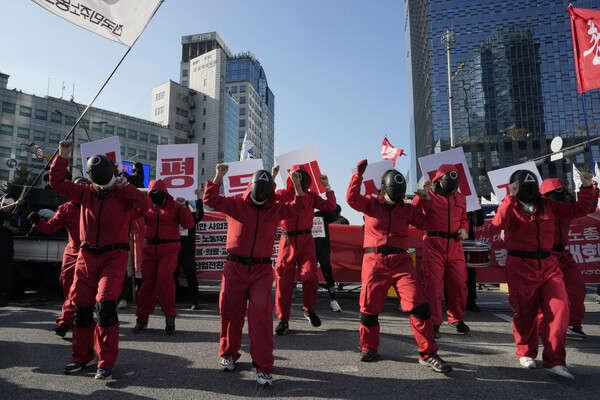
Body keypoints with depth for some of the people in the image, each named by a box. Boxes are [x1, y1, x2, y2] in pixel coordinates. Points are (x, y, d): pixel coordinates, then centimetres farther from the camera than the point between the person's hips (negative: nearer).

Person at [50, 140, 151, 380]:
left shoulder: (123, 196, -4)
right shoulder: (86, 193, 9)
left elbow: (144, 205, -22)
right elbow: (57, 182, 11)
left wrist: (125, 185, -23)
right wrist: (62, 157, 2)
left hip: (114, 255, -5)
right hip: (87, 255, 5)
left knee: (105, 303, -15)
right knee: (81, 305, 9)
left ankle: (106, 363, -4)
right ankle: (82, 357, 26)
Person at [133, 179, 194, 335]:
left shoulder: (175, 206, -1)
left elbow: (189, 225, -9)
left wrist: (184, 208, -22)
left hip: (169, 249, -4)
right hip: (150, 249, 4)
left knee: (164, 277, -22)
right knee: (147, 283, 6)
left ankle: (170, 316, -7)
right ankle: (142, 319, 22)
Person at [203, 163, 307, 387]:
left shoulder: (275, 209, 7)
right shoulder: (236, 203, 0)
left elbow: (297, 208, 12)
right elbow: (210, 200, -6)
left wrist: (297, 184, 4)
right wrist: (219, 176, -14)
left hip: (262, 270, 0)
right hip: (235, 268, 0)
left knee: (261, 316, -8)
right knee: (231, 313, 10)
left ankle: (263, 367, 2)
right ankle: (228, 354, 35)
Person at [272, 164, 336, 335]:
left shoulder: (311, 196, 12)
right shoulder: (282, 194, 7)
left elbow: (330, 206, 3)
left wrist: (327, 186, -2)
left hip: (306, 241, 1)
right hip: (287, 241, 0)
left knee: (310, 275, -10)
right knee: (283, 279, -1)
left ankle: (309, 309, 19)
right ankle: (283, 319, 12)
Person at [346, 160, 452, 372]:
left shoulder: (407, 209, 13)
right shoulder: (370, 204, 6)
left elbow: (426, 223, 19)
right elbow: (352, 198, -9)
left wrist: (426, 201, 9)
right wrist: (358, 175, -12)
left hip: (401, 261, 2)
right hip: (374, 262, -1)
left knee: (419, 305, -9)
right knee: (369, 307, 6)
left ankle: (428, 354, 4)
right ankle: (368, 347, 30)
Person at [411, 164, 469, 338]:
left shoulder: (460, 198, 16)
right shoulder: (429, 195, 0)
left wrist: (463, 228, 6)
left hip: (454, 245, 5)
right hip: (433, 244, -5)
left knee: (459, 283, 7)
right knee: (434, 284, -3)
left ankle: (456, 318, 30)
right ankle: (433, 323, 10)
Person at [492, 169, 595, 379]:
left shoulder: (547, 205, 9)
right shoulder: (511, 207, -6)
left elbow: (578, 209, 16)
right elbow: (499, 222, -28)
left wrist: (587, 187, 7)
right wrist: (511, 197, -29)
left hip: (548, 265, 4)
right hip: (521, 266, -4)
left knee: (559, 308, -5)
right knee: (526, 312, 5)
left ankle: (553, 360, 6)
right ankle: (525, 353, 27)